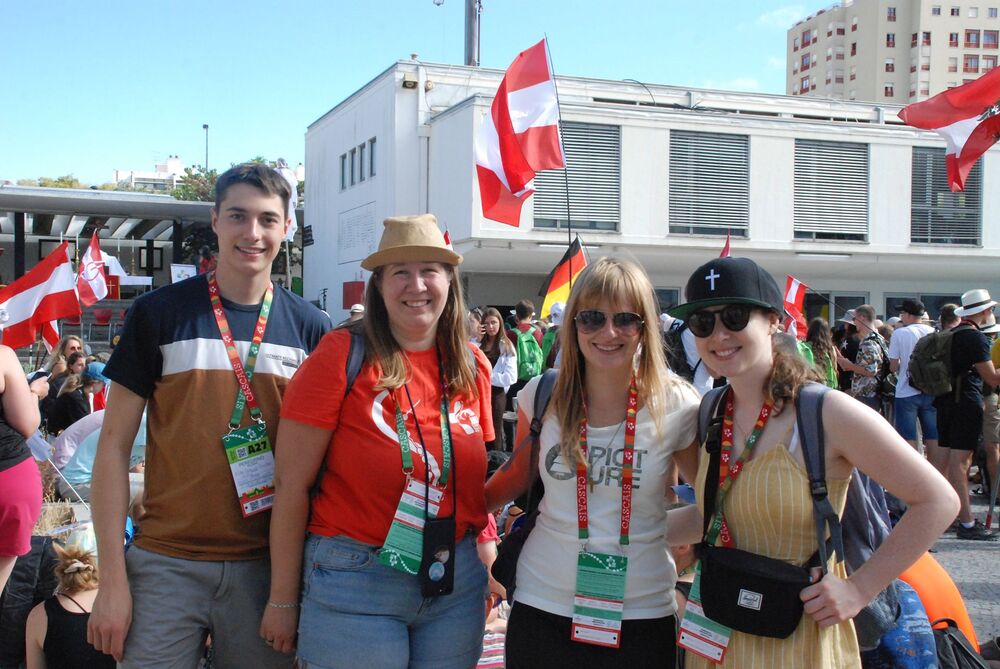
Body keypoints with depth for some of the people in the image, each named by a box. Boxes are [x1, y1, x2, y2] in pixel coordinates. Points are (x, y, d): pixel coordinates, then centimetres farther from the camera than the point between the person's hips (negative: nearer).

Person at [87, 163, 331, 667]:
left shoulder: (310, 327, 1)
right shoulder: (159, 313, -3)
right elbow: (114, 446, -1)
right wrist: (112, 579, -5)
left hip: (268, 567, 2)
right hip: (167, 567, -1)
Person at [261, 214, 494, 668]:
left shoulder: (472, 366, 3)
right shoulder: (342, 355, -11)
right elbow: (291, 485, -9)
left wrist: (486, 564, 10)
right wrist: (283, 600, -7)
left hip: (457, 583, 5)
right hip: (354, 580, -4)